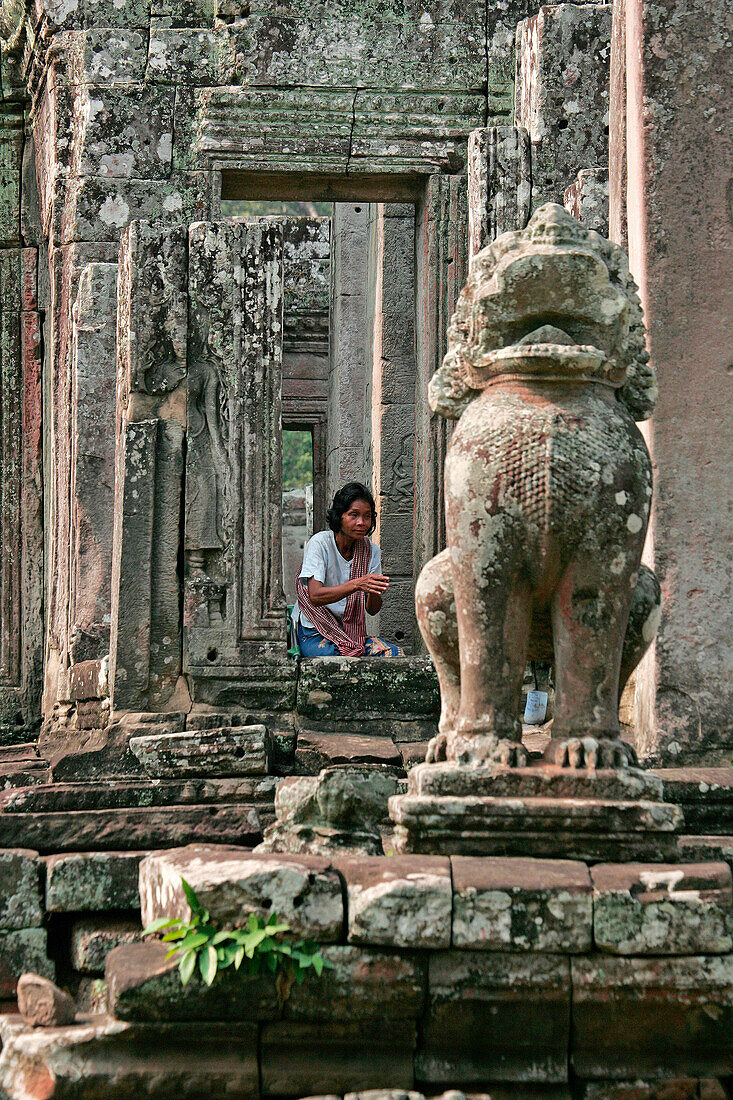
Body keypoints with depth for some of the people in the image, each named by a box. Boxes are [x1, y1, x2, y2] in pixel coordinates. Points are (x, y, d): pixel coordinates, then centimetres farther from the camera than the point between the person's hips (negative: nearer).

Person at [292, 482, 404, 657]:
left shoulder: (371, 551, 5)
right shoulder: (319, 543, -10)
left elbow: (372, 610, 0)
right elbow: (315, 596, -23)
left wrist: (375, 592, -24)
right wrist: (358, 584, -35)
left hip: (351, 632, 5)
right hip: (314, 634, -5)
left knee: (395, 654, -20)